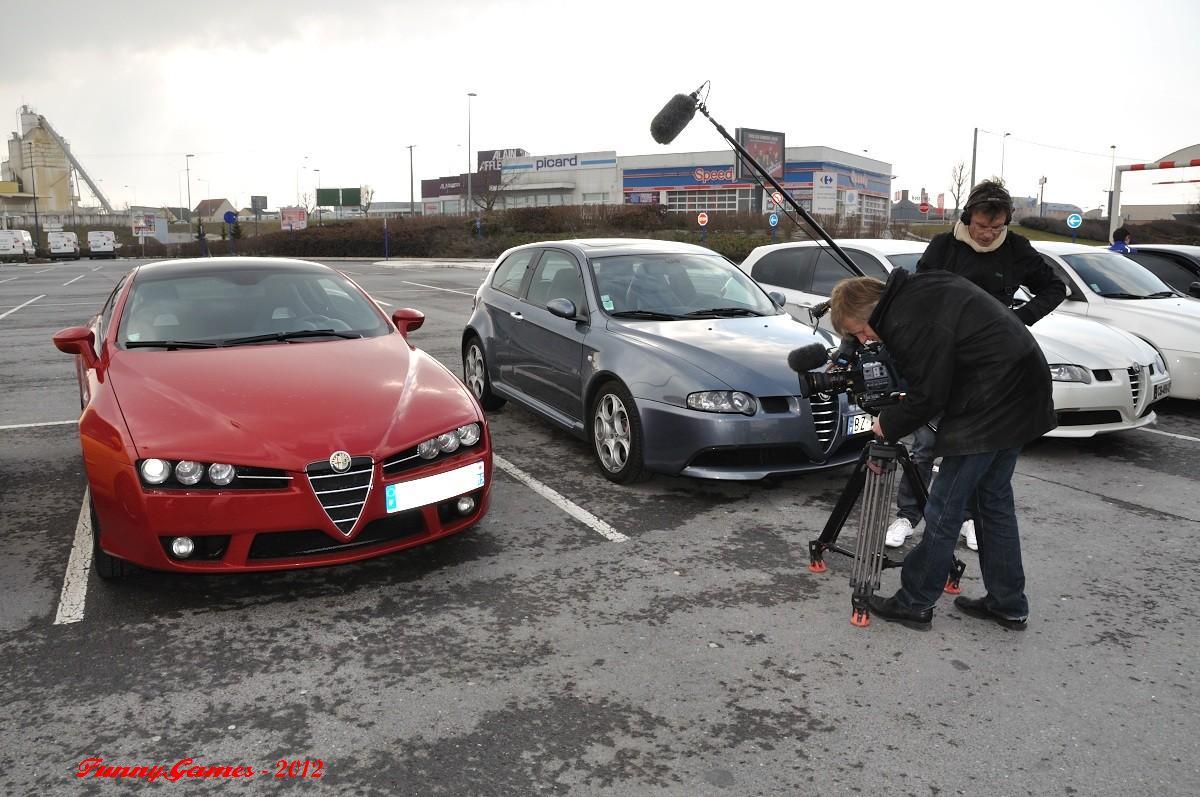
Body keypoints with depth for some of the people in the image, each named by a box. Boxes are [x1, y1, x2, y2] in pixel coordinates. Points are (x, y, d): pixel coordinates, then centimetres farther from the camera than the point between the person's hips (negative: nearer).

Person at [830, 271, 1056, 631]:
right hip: (1020, 393, 11)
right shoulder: (914, 290, 11)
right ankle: (1007, 604, 26)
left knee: (945, 508, -3)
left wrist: (889, 424, -1)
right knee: (993, 499, 17)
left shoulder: (908, 322, -21)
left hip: (991, 403, -11)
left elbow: (928, 395, -17)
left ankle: (914, 603, 8)